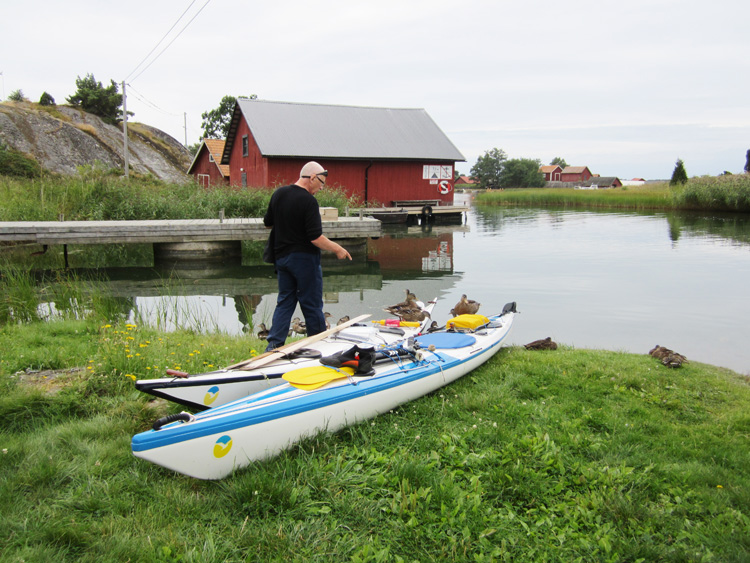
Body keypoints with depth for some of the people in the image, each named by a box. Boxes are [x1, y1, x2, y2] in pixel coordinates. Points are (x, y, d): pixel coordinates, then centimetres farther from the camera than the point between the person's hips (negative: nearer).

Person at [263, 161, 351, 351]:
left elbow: (267, 222, 16)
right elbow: (316, 238, -21)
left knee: (284, 302, 12)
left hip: (281, 256, 7)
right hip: (304, 258, -6)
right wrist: (338, 249, -9)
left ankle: (274, 344, 4)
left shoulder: (278, 194, 5)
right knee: (312, 305, 4)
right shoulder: (308, 201, -18)